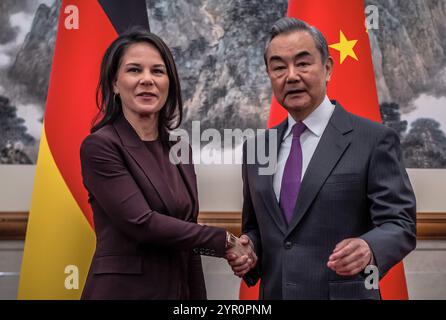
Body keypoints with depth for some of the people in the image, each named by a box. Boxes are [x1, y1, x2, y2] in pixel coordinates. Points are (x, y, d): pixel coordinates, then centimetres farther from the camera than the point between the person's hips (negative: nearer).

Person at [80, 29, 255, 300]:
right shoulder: (99, 146, -12)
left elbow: (187, 238, 9)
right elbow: (141, 223, -20)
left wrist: (198, 296, 8)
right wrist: (224, 241, -13)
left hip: (178, 289, 6)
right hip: (122, 290, -5)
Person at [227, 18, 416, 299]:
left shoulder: (375, 140, -10)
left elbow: (400, 223, -13)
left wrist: (368, 248, -32)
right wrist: (248, 248, -8)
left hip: (343, 293, -4)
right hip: (272, 292, 5)